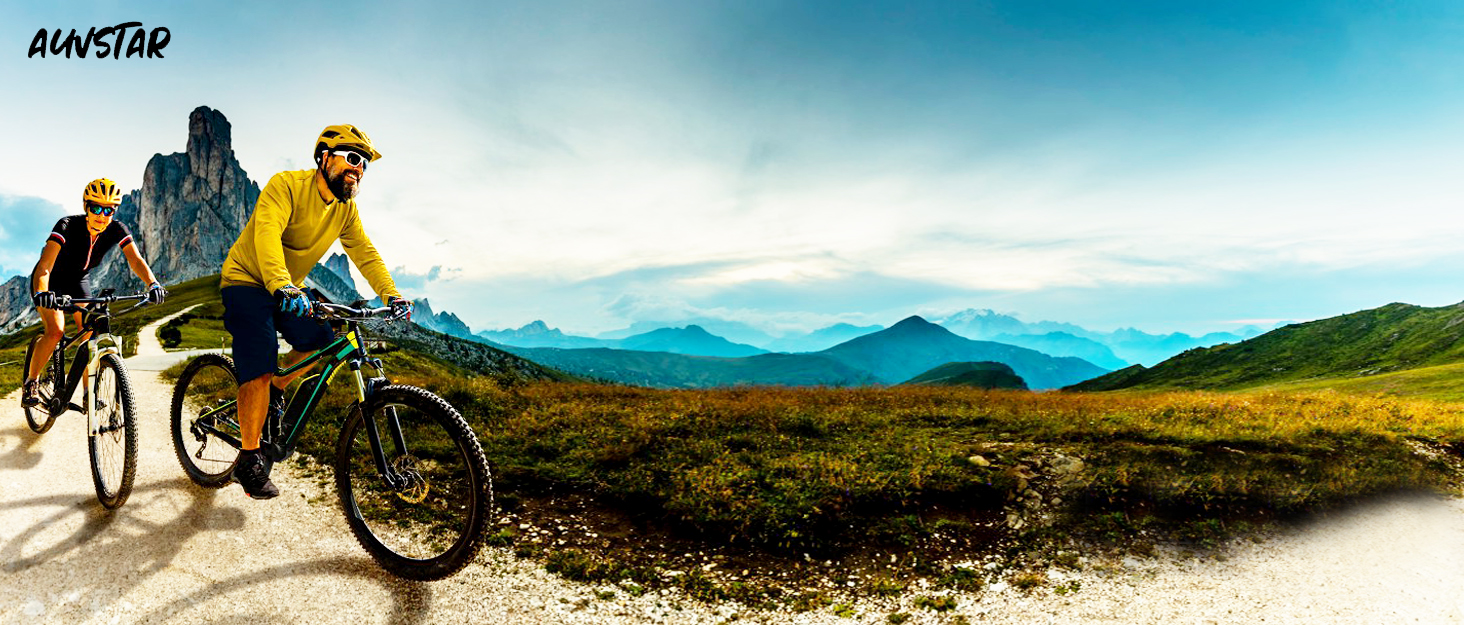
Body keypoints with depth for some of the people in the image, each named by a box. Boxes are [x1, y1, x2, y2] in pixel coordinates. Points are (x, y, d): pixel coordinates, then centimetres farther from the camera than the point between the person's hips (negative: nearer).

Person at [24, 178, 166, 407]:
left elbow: (135, 259, -30)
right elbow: (44, 266, -41)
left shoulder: (116, 230, -21)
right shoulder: (68, 226, -32)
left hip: (79, 280, 4)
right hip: (52, 280, -3)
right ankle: (31, 381, 2)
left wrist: (153, 284, -49)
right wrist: (41, 294, -59)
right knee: (56, 331, -22)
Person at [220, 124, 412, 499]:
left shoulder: (346, 209, -2)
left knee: (321, 341, -11)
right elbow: (267, 233, -37)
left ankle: (275, 392, 17)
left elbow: (364, 253, -6)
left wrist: (391, 294, -21)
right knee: (260, 366, -17)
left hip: (289, 290, 7)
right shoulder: (287, 185, -22)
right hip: (247, 281, -7)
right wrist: (281, 285, -52)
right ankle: (249, 460, -6)